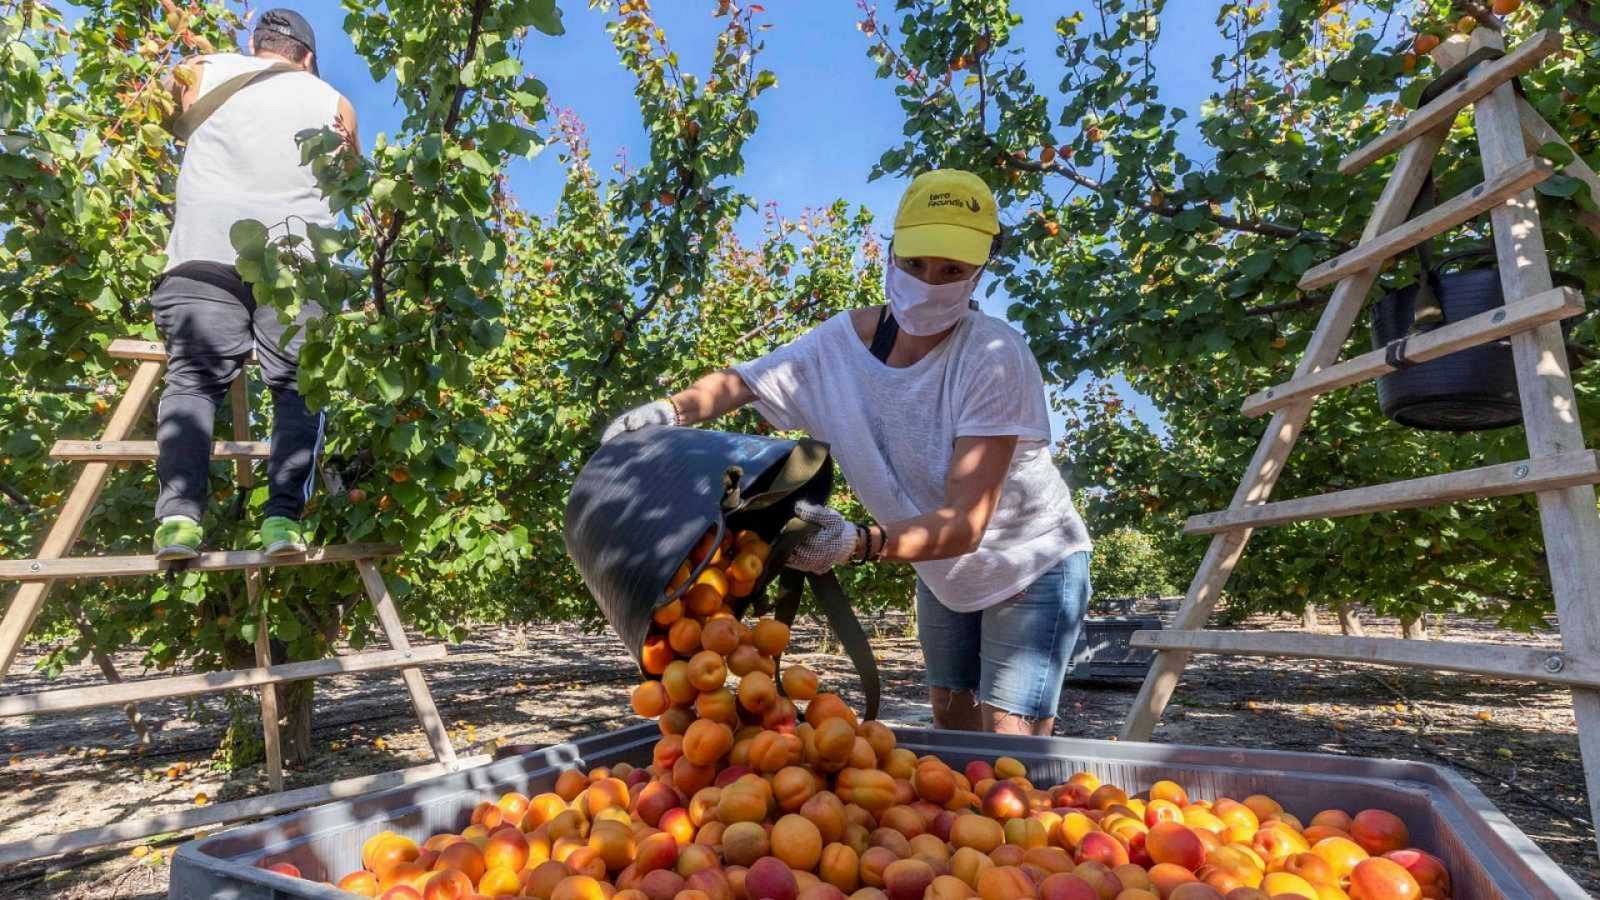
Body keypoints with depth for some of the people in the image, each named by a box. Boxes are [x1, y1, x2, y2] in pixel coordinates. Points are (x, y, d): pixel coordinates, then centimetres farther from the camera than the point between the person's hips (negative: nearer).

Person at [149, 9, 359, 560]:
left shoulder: (203, 72, 23)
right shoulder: (334, 103, 23)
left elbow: (175, 115, 44)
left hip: (205, 248, 1)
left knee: (192, 379, -1)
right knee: (298, 386, 0)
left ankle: (178, 515, -17)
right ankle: (283, 517, -15)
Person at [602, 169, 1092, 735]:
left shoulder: (994, 358, -31)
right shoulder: (845, 341, -16)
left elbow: (965, 524, -35)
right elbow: (739, 381, -4)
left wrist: (857, 543, -52)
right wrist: (670, 410, -24)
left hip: (1031, 562, -5)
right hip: (943, 570, 5)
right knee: (950, 720, 17)